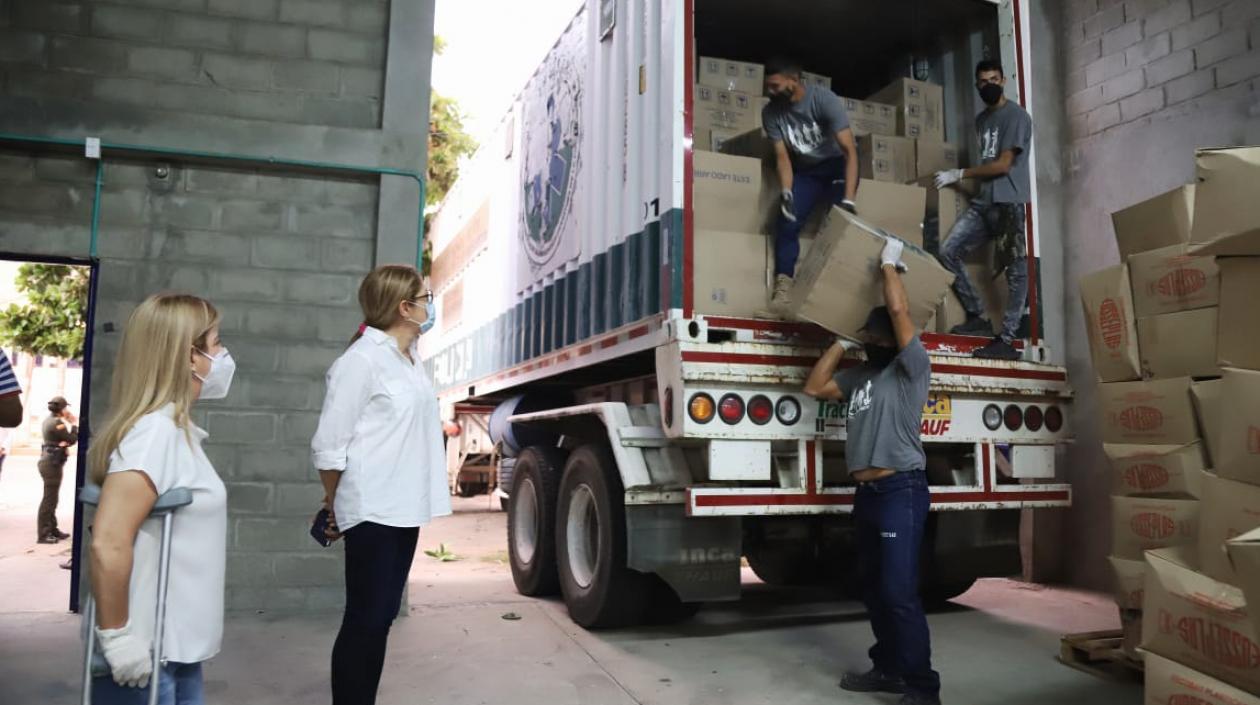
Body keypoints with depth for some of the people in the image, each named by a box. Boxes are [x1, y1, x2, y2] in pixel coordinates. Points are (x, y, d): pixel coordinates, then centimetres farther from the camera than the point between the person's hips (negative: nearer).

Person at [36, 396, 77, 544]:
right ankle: (43, 534, -4)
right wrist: (74, 424, -1)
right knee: (49, 499, -7)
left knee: (52, 498, 16)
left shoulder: (49, 420, 14)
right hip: (53, 463, -10)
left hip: (49, 461, 10)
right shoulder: (57, 422, -16)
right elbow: (72, 439, -13)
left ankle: (52, 529, 24)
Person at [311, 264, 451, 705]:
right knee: (365, 620, 0)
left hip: (403, 508, 8)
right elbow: (328, 446, -12)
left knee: (382, 617, 15)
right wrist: (337, 505, 1)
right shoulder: (362, 360, -15)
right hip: (372, 510, -8)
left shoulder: (411, 358, 11)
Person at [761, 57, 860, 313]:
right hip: (804, 169, 3)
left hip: (837, 165, -3)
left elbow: (850, 150, -32)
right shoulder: (771, 112, -16)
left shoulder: (824, 99, -28)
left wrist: (848, 200, -43)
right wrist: (786, 193, -35)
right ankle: (784, 284, -11)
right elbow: (782, 156, -15)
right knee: (787, 221, -15)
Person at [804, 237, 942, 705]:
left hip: (901, 491, -8)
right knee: (874, 589, 14)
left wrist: (889, 263, 0)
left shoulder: (911, 367, -4)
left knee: (900, 592, -12)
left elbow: (898, 309, -14)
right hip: (866, 492, 8)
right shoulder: (859, 377, 17)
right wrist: (843, 342, 19)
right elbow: (814, 387, 21)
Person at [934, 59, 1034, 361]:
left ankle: (1007, 339, -6)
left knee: (1014, 269, -5)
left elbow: (1003, 165, -12)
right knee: (949, 251, -2)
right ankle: (978, 316, 7)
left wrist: (959, 175, -7)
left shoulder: (1016, 116, -5)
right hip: (983, 200, 8)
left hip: (1008, 202, -8)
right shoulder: (981, 119, 21)